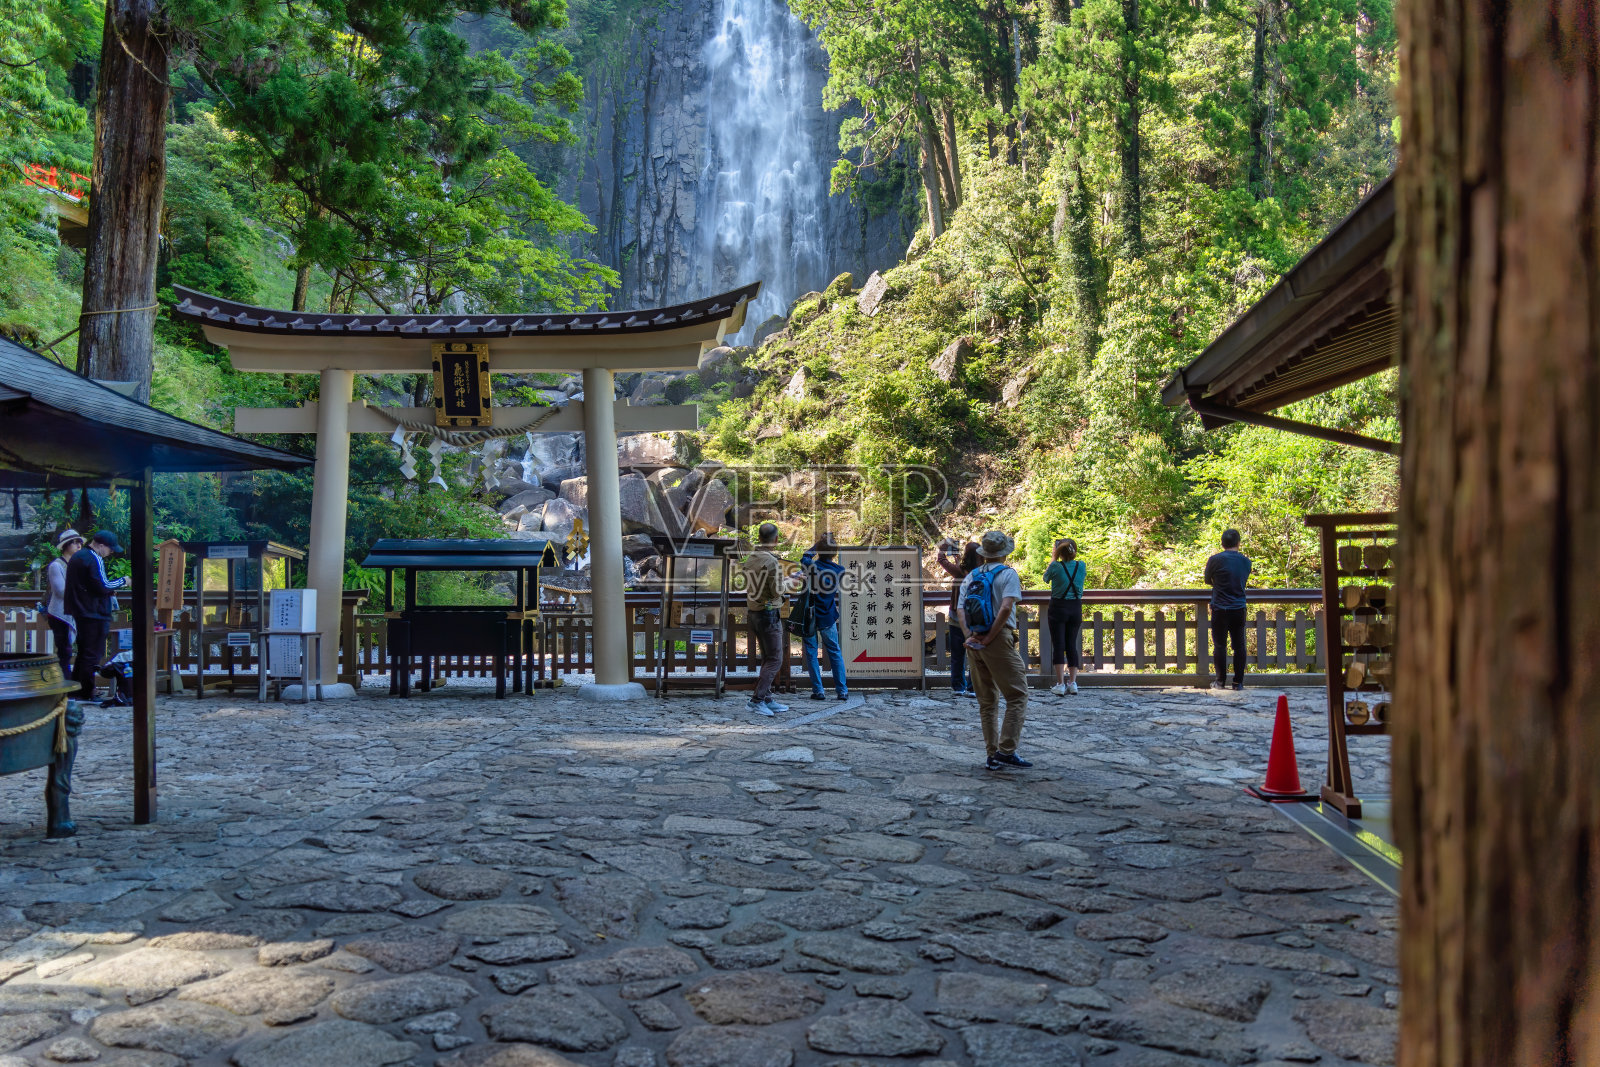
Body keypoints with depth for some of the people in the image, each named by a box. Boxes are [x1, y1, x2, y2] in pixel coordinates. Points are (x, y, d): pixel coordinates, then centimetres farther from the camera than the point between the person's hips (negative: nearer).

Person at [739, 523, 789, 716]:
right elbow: (777, 591, -19)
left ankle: (768, 700, 17)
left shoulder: (750, 559, 6)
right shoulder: (772, 562, -19)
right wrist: (785, 582, -2)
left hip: (754, 612, 9)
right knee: (775, 659, -4)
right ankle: (757, 699, -9)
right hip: (770, 614, -9)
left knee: (767, 658, 14)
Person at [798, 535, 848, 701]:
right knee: (835, 652, 12)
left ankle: (818, 691, 3)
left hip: (808, 616, -1)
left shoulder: (810, 566, -12)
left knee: (811, 653, 6)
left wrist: (818, 543, 18)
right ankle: (842, 690, 11)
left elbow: (805, 556, 12)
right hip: (828, 618, 1)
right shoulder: (839, 570, -7)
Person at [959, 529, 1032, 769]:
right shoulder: (1007, 574, -3)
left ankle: (993, 754, 13)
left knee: (987, 702, 12)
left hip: (975, 644, 6)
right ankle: (1006, 751, -11)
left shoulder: (970, 577, 14)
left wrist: (971, 637, -2)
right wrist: (989, 638, -13)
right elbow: (1006, 608, -16)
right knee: (1017, 697, -2)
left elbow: (961, 611, 6)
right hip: (1000, 642, -6)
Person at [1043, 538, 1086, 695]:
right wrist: (1072, 557, 20)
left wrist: (1053, 557, 12)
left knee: (1058, 645, -2)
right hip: (1076, 609, 3)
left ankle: (1060, 684, -6)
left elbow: (1046, 577, 8)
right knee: (1072, 645, 11)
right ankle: (1072, 682, 10)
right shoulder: (1081, 566, -3)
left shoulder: (1056, 566, -13)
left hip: (1058, 607, -3)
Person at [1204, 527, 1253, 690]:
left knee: (1219, 645, 4)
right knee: (1239, 645, 8)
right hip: (1239, 609, 3)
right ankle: (1238, 682, 10)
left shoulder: (1215, 560, -8)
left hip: (1220, 610, -3)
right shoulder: (1246, 561, 4)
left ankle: (1221, 681, 6)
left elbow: (1207, 580, 5)